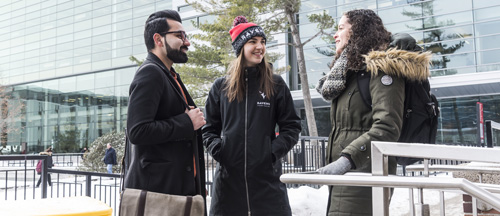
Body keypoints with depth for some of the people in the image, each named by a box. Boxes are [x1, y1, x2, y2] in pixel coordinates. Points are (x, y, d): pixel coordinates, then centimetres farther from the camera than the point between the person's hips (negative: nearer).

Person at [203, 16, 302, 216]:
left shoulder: (276, 85, 5)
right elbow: (210, 128, 13)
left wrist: (275, 151, -8)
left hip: (267, 176, -1)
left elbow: (291, 126, 6)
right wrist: (216, 149, -4)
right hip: (229, 176, 1)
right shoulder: (221, 86, 8)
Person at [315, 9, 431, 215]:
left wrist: (345, 160, -28)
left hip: (365, 175, -9)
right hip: (345, 176, 9)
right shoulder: (349, 72, 20)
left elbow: (386, 128, -21)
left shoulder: (382, 67, -8)